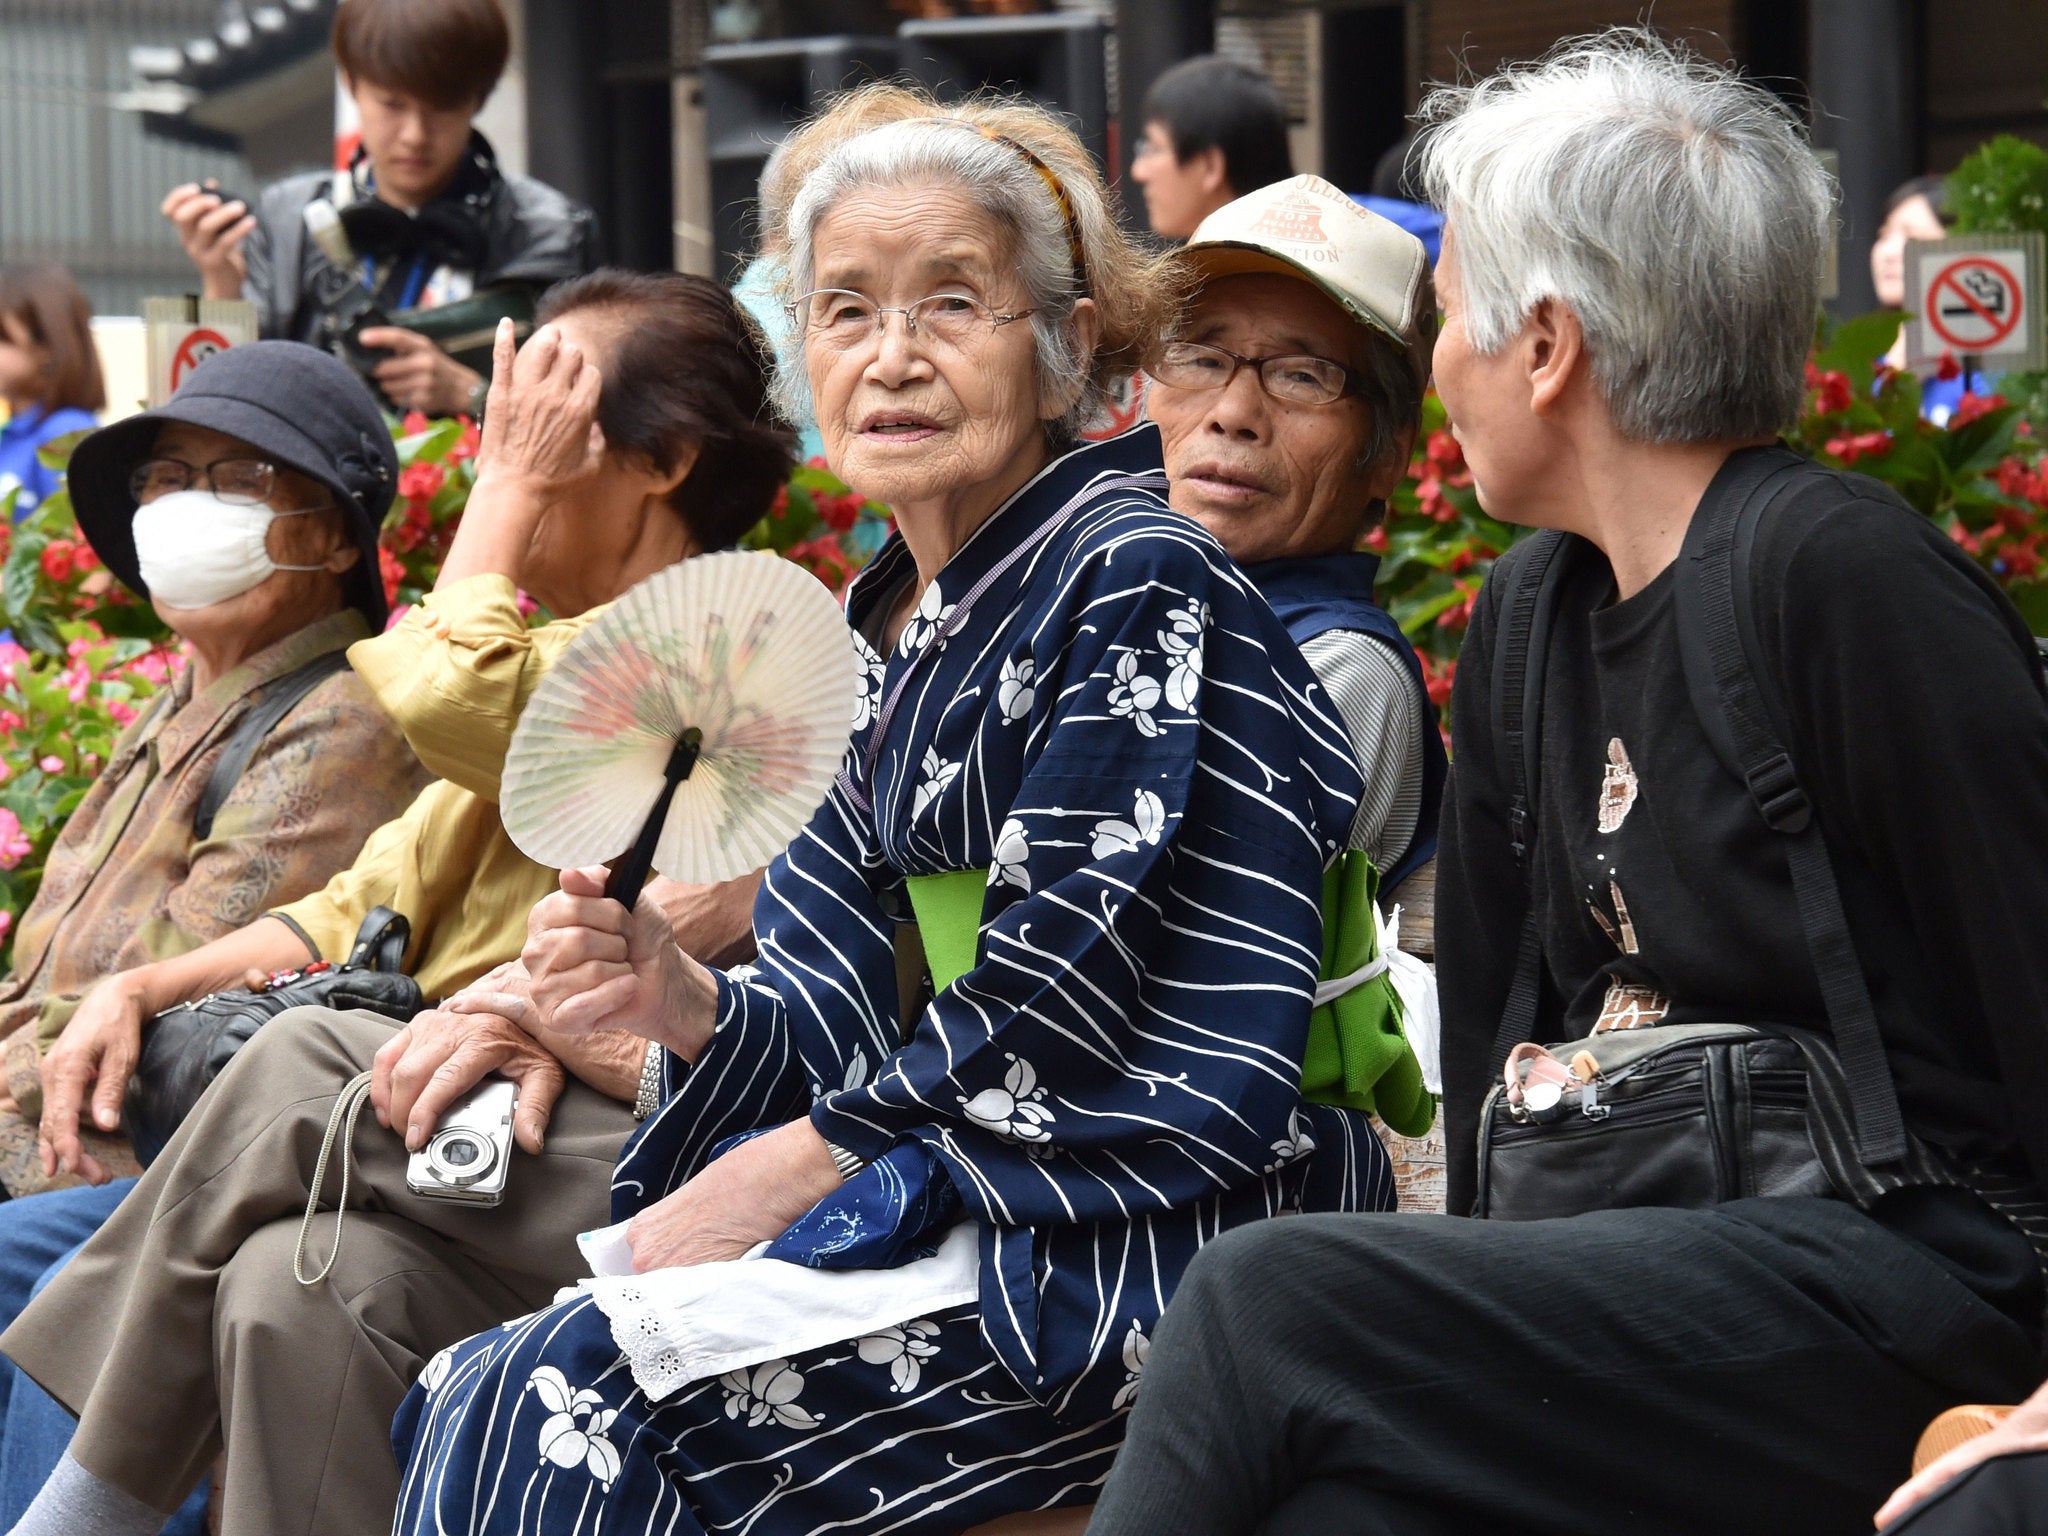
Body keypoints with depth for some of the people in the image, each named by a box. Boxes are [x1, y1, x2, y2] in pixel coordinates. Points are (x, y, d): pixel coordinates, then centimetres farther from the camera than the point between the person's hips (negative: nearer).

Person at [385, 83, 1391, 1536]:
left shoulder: (1139, 578, -10)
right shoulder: (882, 631, 16)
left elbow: (1061, 1006, -16)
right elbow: (866, 1022, 13)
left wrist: (788, 1170, -12)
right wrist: (684, 1002, -7)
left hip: (1154, 1241, -8)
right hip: (967, 1193, 8)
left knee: (561, 1412, -19)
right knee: (473, 1399, -5)